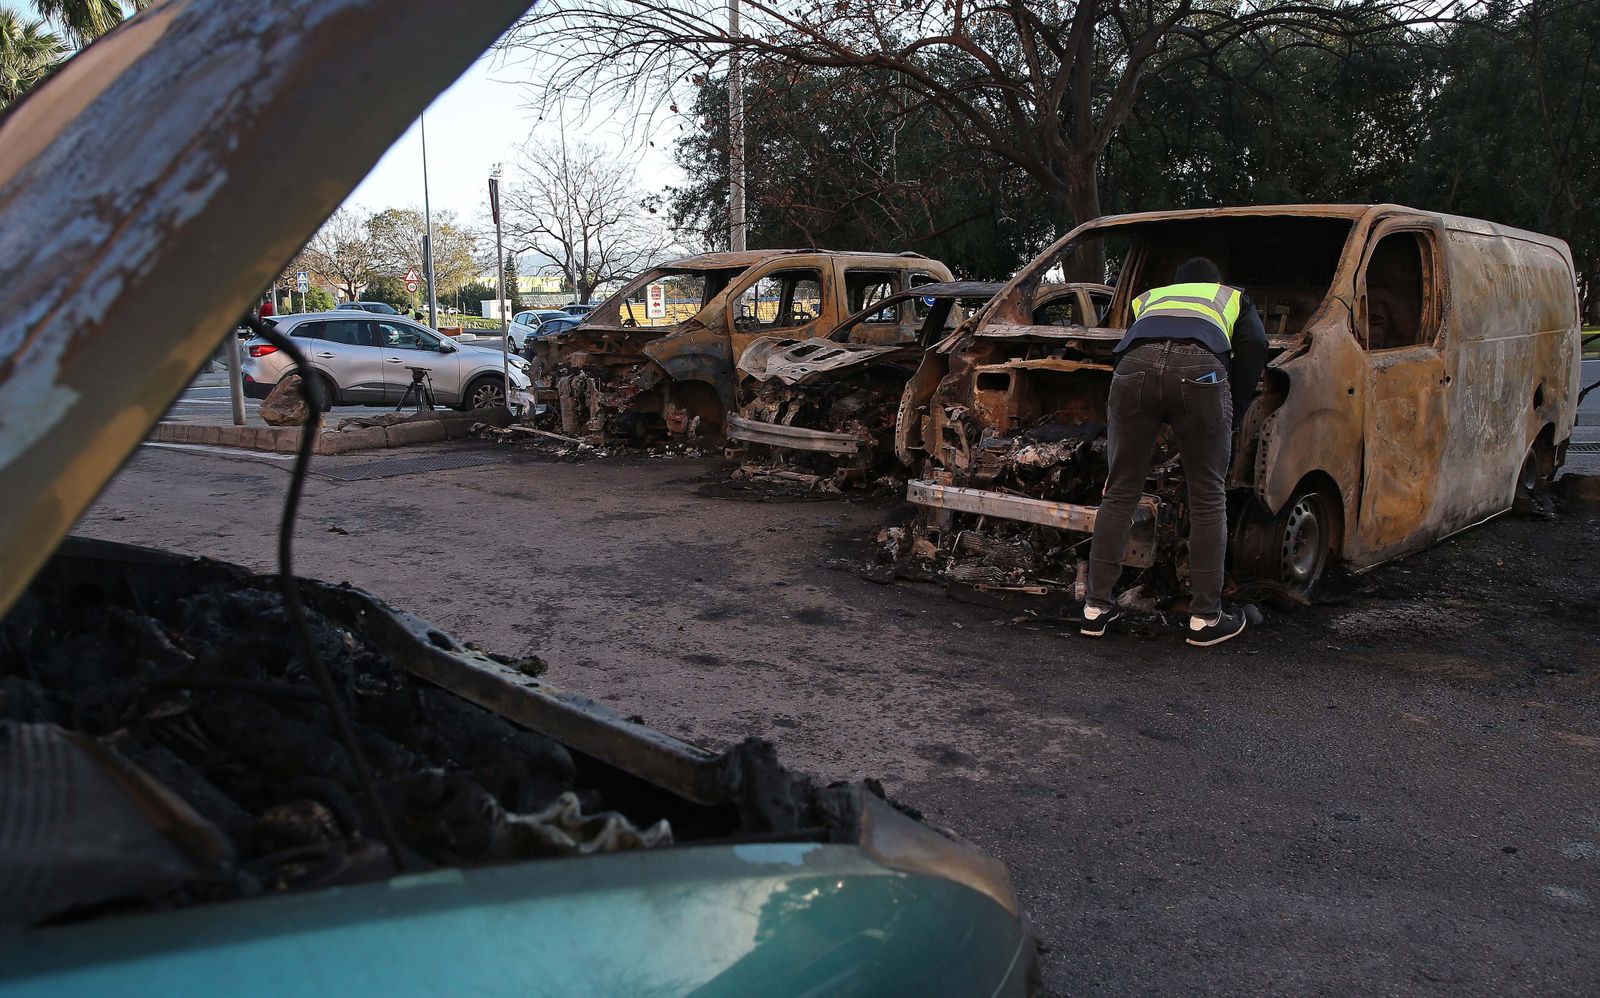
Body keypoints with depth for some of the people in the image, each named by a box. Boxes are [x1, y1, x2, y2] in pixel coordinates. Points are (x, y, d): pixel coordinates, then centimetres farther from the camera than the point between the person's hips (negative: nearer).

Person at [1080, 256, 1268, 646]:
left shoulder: (1147, 299, 42)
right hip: (1201, 368, -2)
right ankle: (1205, 618, 14)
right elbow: (1254, 346, 16)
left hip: (1135, 365, 2)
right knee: (1208, 499, 9)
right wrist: (1233, 416, 20)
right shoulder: (1234, 298, 35)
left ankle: (1096, 607, 16)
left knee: (1120, 493, 13)